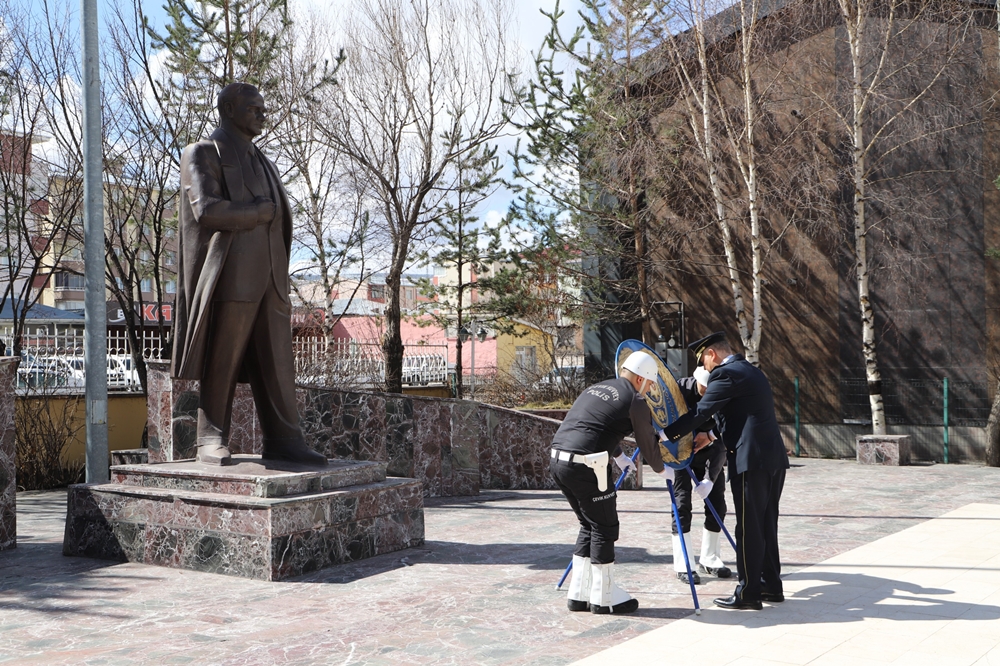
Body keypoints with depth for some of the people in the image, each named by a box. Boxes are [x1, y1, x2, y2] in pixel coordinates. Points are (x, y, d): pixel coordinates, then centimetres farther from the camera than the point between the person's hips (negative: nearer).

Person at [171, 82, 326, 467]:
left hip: (268, 276, 7)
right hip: (229, 275, -6)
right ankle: (212, 440, 5)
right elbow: (207, 210, -14)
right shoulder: (203, 153, 1)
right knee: (222, 362, -3)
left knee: (276, 362, 2)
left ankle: (281, 440, 5)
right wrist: (260, 211, -4)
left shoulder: (260, 162, 24)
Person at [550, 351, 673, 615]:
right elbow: (647, 443, 8)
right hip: (586, 466, -8)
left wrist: (619, 457, 52)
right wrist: (662, 470, 27)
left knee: (589, 526, 19)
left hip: (558, 461, 8)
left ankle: (578, 594, 23)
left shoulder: (595, 388, 21)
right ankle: (604, 598, 15)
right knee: (604, 529, 6)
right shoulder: (635, 401, -2)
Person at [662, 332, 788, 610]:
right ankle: (771, 585, 24)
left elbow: (700, 412, -14)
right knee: (766, 525, 16)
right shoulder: (752, 371, 19)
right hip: (774, 457, 9)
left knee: (749, 528, -3)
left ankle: (748, 593, 3)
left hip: (751, 459, -9)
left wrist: (665, 434, -9)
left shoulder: (725, 374, -10)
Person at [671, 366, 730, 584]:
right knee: (682, 503, -10)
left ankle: (709, 559, 19)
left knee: (717, 504, 2)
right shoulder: (681, 388, -23)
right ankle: (682, 565, -3)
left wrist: (710, 435, -35)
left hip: (708, 451, 3)